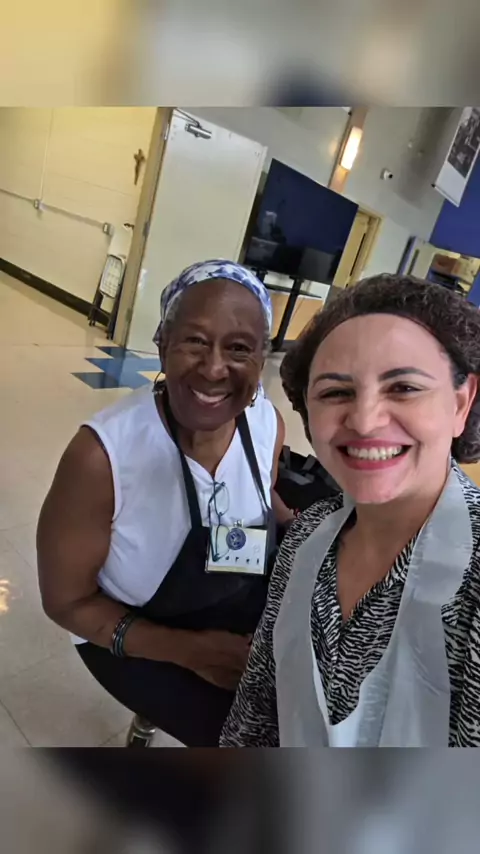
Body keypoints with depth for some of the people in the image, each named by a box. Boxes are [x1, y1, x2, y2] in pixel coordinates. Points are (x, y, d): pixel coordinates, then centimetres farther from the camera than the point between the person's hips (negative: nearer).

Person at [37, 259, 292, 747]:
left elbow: (280, 527, 3)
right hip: (139, 637, -4)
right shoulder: (103, 453, -29)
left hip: (247, 615, 5)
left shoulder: (268, 424, -14)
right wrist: (187, 649, -25)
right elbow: (67, 601, -17)